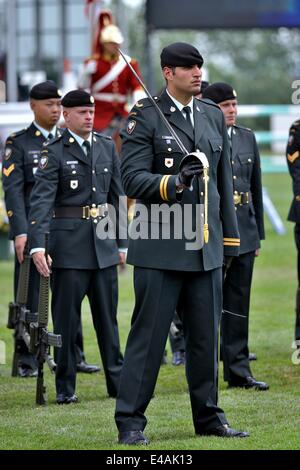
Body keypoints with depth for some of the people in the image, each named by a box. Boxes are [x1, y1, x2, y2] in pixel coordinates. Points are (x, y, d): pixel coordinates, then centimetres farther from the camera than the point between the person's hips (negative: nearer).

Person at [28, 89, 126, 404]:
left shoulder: (107, 147, 10)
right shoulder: (55, 153, -6)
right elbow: (41, 201, -15)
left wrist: (121, 242, 14)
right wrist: (37, 245, -27)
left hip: (103, 244, 4)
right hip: (69, 245, -4)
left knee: (107, 316, 10)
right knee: (66, 317, 1)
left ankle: (117, 381, 17)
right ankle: (65, 388, 8)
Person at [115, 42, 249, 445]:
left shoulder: (213, 116, 13)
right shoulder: (146, 117, -4)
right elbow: (132, 178, -10)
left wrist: (230, 238, 16)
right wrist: (173, 182, -26)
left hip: (207, 246, 5)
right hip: (161, 246, -5)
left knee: (206, 336, 10)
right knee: (148, 335, -3)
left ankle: (208, 417, 20)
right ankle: (130, 422, 2)